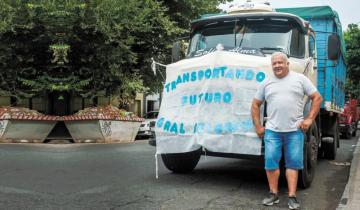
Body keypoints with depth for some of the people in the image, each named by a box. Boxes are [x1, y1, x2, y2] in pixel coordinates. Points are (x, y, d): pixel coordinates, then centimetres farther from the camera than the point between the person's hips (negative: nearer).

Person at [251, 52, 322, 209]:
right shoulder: (266, 83, 11)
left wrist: (309, 119, -4)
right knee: (271, 161, -3)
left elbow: (317, 98, 5)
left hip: (295, 130, -1)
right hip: (272, 131, 2)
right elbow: (255, 105, 15)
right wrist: (258, 127, 7)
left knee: (293, 163, 1)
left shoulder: (300, 79, 6)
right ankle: (273, 193, 10)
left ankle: (292, 197, 7)